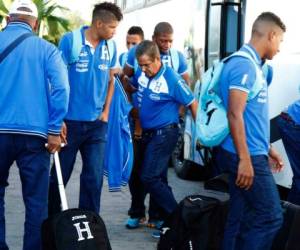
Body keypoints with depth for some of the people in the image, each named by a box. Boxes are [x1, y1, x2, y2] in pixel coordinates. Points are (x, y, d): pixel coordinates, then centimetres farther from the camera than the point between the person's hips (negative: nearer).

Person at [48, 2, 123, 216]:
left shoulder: (110, 46, 3)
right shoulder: (70, 40, -10)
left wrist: (106, 111, 8)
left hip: (97, 123, 3)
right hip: (71, 120, -3)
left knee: (94, 177, 3)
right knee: (60, 175, 8)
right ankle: (51, 219, 25)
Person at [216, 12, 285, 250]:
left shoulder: (251, 65, 16)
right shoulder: (244, 64, -15)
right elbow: (235, 114, -21)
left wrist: (267, 149, 26)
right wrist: (245, 159, -23)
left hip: (251, 154, 10)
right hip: (247, 157, -10)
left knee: (241, 217, 11)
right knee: (271, 216, -6)